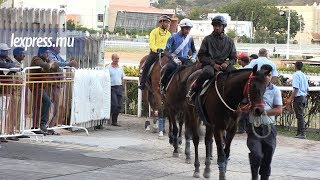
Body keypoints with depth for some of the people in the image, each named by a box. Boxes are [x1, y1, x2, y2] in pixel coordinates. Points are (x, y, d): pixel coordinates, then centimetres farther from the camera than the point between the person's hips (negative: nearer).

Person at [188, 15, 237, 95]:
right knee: (208, 72, -39)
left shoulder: (229, 41, 12)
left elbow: (233, 58, 15)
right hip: (209, 64, -2)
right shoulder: (207, 39, 5)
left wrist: (227, 63, -8)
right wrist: (213, 64, -11)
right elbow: (201, 56, 2)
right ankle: (194, 88, -17)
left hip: (223, 65, 2)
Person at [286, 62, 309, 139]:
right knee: (301, 115, 13)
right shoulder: (304, 75, 14)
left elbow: (296, 88, -19)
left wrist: (290, 99, -19)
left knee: (300, 115, -8)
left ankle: (302, 134, -11)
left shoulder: (296, 75, -12)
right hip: (304, 96, 8)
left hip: (298, 97, -8)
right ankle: (299, 133, 18)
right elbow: (307, 88, 16)